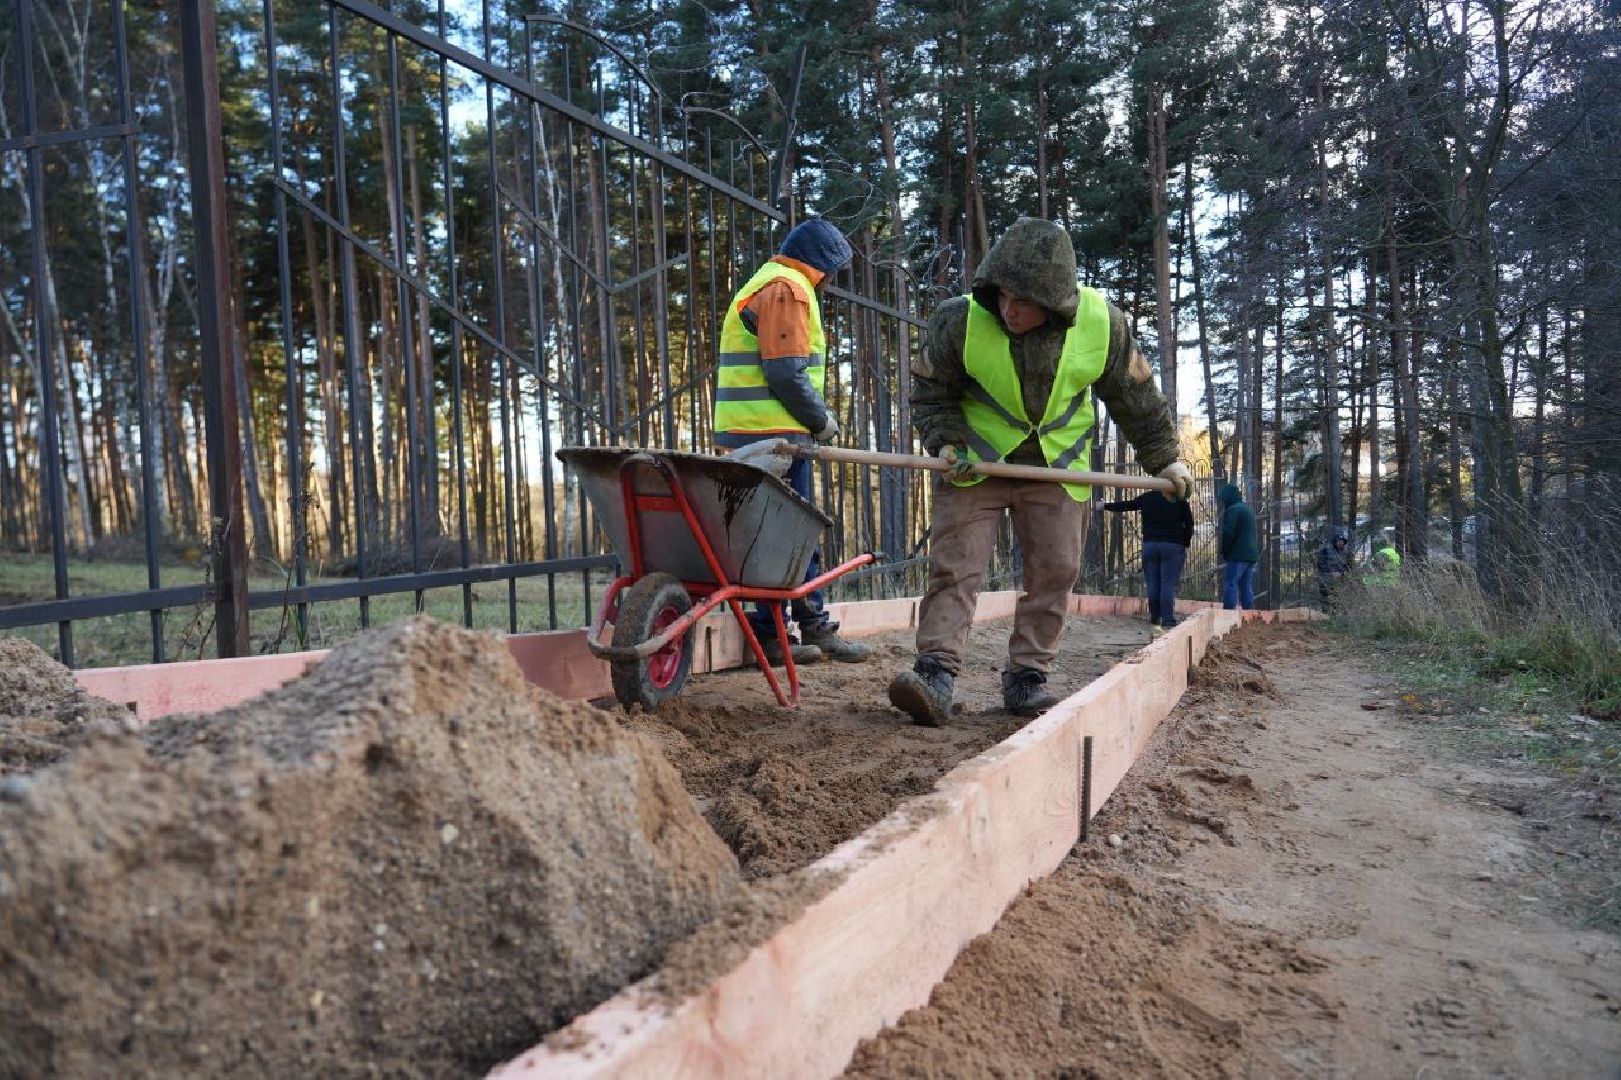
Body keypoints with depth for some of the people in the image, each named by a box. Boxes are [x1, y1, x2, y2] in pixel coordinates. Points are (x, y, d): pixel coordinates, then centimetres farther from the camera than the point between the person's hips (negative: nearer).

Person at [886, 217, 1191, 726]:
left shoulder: (1102, 324, -14)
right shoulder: (959, 321, -19)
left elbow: (1134, 395, 2)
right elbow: (931, 392, -4)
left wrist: (1163, 457, 8)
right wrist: (947, 442, -19)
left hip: (1057, 466, 2)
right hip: (975, 462, -1)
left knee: (1054, 570, 0)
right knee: (954, 564, -12)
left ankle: (1027, 678, 10)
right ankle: (936, 672, -14)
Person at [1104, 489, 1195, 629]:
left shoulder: (1146, 497, 6)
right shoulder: (1180, 500, 1)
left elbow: (1125, 505, 15)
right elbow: (1189, 523, 2)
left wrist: (1106, 506, 30)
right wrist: (1186, 545, 9)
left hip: (1150, 545, 2)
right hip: (1173, 546, -2)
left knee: (1153, 583, 8)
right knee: (1169, 583, -5)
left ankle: (1154, 617, 12)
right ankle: (1168, 619, -10)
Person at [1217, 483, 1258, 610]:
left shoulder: (1232, 510, -10)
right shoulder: (1248, 509, 20)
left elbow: (1228, 533, -17)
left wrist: (1224, 552, -3)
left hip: (1238, 556, -9)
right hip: (1251, 555, 9)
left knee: (1230, 585, -9)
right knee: (1246, 586, 11)